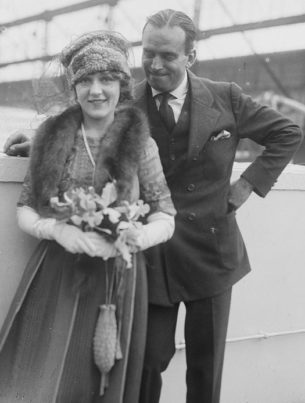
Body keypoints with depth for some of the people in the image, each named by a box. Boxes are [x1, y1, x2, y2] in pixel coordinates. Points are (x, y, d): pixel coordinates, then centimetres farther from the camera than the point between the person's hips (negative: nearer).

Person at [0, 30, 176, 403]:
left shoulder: (141, 143, -1)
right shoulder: (51, 136, 3)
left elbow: (166, 218, 2)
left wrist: (140, 236, -20)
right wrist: (56, 229, -15)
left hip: (117, 282, -1)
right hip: (55, 277, 1)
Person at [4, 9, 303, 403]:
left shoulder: (225, 98, -2)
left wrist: (249, 183, -1)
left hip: (211, 251, 2)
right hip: (153, 254, -1)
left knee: (206, 364, 13)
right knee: (150, 358, 3)